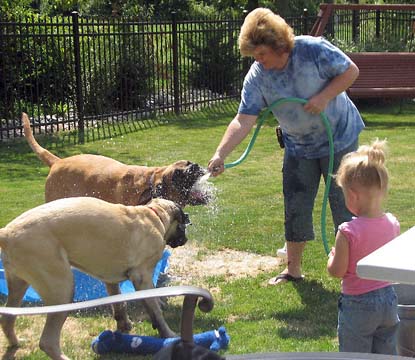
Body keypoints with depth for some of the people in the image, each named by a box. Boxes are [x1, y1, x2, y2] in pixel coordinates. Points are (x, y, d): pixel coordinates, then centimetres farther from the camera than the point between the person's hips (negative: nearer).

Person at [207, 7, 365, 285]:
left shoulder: (313, 49, -22)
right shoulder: (257, 77, -14)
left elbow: (351, 71, -13)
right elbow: (244, 120, -19)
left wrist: (324, 97, -26)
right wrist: (220, 154, -31)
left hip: (339, 138, -4)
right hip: (299, 146, 4)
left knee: (344, 202, 1)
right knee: (295, 207, 7)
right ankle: (293, 269, 21)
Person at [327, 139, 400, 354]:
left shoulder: (348, 232, -25)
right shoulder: (392, 223, -7)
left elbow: (337, 271, -17)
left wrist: (332, 257, 2)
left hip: (358, 303, -5)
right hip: (388, 298, 5)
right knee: (386, 353, 19)